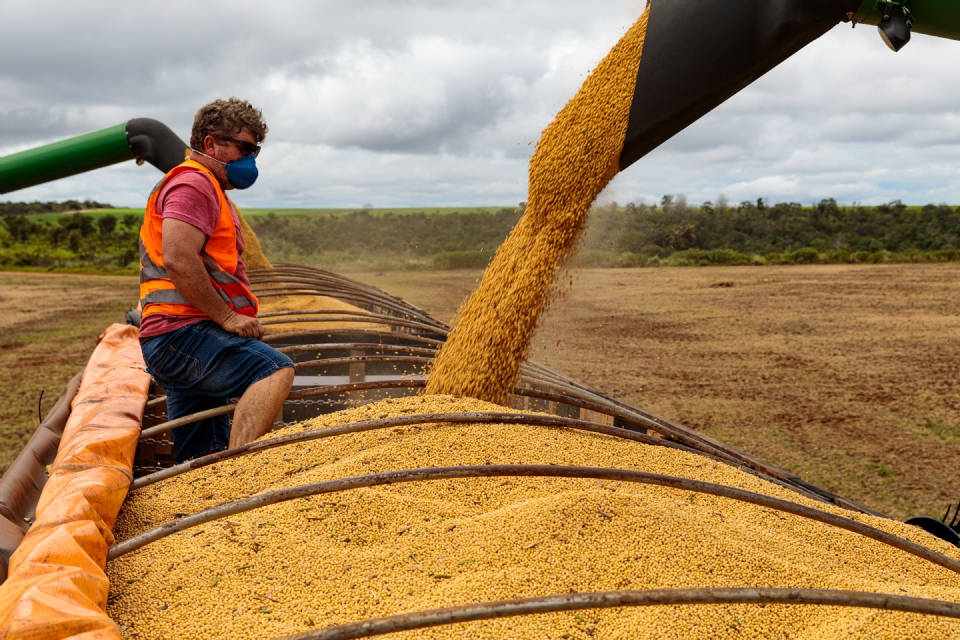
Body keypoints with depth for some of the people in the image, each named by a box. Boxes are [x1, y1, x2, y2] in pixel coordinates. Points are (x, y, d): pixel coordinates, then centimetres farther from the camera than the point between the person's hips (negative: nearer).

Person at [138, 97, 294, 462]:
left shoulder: (211, 191, 29)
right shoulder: (192, 183, -6)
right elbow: (177, 259, -22)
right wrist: (228, 316, -18)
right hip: (182, 333, -11)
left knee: (204, 467, 10)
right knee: (276, 370, -32)